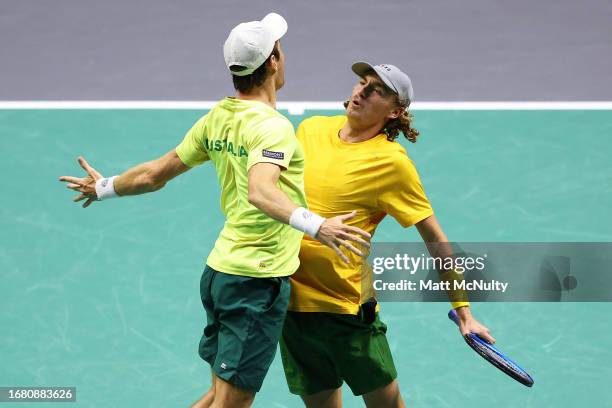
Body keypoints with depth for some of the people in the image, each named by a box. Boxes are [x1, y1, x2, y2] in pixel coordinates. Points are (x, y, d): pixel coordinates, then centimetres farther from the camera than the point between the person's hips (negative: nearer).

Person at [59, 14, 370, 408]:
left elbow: (155, 175, 15)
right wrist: (315, 225, -50)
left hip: (220, 270, 8)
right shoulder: (272, 126, -17)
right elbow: (260, 192, -36)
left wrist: (105, 188, 33)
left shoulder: (217, 118, 7)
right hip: (258, 282, -8)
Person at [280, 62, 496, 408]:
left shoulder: (391, 161, -11)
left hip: (347, 306, -4)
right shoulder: (311, 129, 5)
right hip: (290, 298, 5)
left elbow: (435, 238, -9)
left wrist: (463, 310, -11)